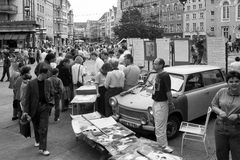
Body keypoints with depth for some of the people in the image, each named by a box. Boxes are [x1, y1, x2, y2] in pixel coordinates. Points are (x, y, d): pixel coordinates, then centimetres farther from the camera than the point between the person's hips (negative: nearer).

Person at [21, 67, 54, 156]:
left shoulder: (48, 83, 2)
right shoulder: (31, 83, -8)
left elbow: (52, 94, 13)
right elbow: (27, 97, -7)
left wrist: (50, 102, -6)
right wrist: (25, 111, -11)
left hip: (44, 107, 1)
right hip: (34, 108, -1)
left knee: (44, 128, -6)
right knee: (36, 127, 17)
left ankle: (42, 148, -2)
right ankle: (37, 141, 44)